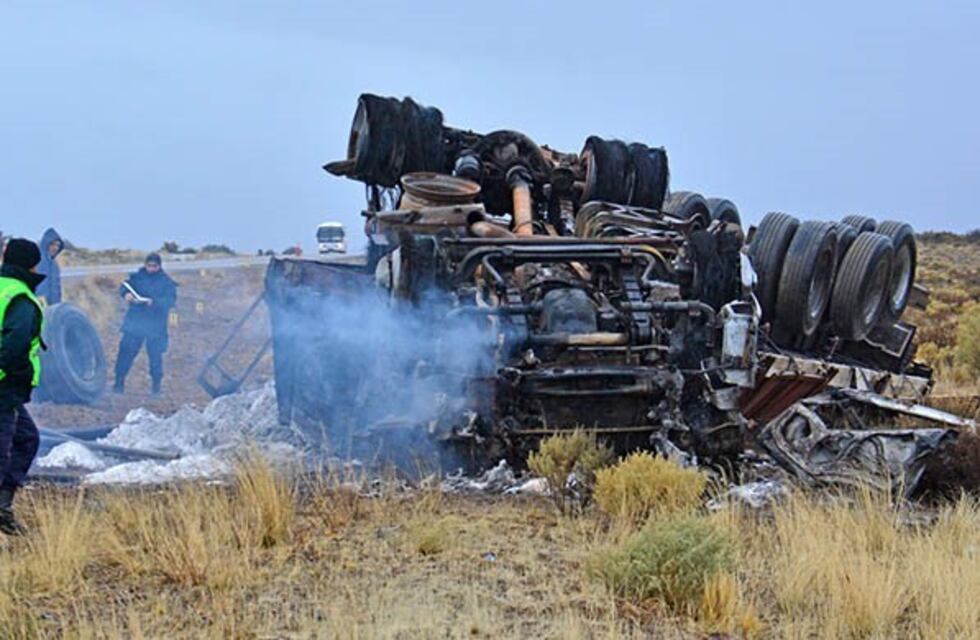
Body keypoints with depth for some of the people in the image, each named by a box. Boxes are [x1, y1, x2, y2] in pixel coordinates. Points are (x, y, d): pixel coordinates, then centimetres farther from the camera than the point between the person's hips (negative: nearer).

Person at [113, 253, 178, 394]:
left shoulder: (166, 282, 0)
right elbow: (124, 286, 5)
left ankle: (156, 385, 14)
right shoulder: (137, 276, 7)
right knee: (126, 350, -5)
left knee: (155, 355, 2)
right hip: (135, 321, 1)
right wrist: (126, 293, -19)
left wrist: (154, 302, -27)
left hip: (155, 326, -1)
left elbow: (170, 300, -10)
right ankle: (119, 382, 1)